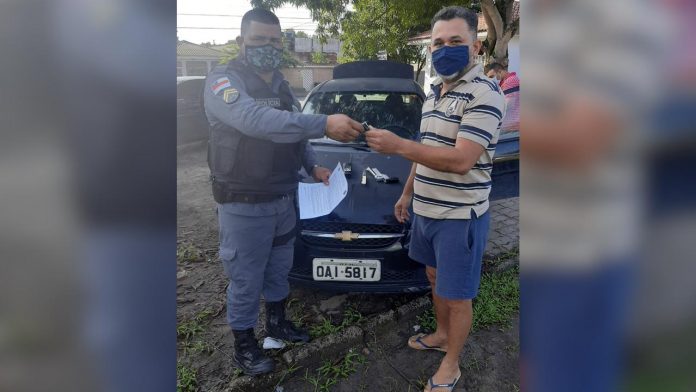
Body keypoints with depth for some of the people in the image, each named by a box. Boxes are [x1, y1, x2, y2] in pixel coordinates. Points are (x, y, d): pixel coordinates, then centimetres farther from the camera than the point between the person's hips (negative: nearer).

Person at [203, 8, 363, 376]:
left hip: (284, 199, 7)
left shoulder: (282, 86, 9)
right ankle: (244, 345, 28)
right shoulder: (223, 81, -17)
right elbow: (255, 120, -37)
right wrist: (324, 124, -43)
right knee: (246, 278, 7)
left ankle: (277, 322, 44)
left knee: (278, 268, 22)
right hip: (244, 205, -7)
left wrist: (313, 166, 8)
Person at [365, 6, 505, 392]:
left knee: (456, 296, 6)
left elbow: (461, 160, -28)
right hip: (425, 211, 9)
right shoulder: (433, 94, 11)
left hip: (460, 216, -8)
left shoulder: (484, 94, -18)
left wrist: (397, 145, -29)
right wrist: (407, 193, 20)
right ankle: (442, 335, 46)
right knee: (435, 279, 24)